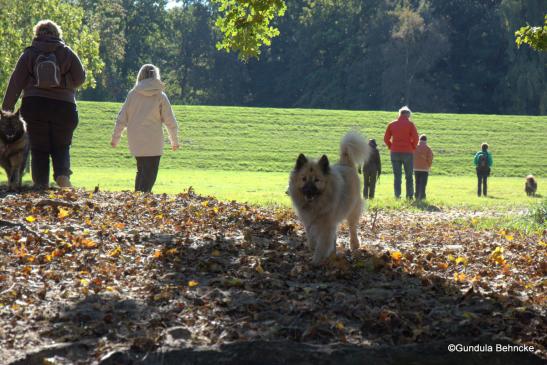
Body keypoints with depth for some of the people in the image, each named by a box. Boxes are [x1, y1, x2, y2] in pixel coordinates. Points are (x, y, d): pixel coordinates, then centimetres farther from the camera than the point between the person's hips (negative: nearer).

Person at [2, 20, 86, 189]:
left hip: (35, 106, 0)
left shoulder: (29, 54, 5)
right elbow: (80, 78, 2)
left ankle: (41, 183, -3)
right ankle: (62, 174, -16)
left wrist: (6, 108, 4)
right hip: (64, 106, 0)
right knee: (61, 147, 10)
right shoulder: (67, 53, 4)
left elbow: (15, 82, 2)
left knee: (39, 149, 7)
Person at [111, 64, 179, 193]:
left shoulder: (132, 94, 3)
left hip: (135, 141, 3)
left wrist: (116, 137, 15)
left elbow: (122, 118, 5)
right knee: (150, 174, 0)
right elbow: (170, 121, 0)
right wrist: (174, 141, 12)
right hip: (153, 143, -3)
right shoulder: (160, 96, -2)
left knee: (141, 171, 19)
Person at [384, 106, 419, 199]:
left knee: (397, 176, 4)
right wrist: (413, 148, 4)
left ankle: (397, 195, -3)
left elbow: (386, 138, 3)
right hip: (407, 153, -2)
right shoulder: (410, 124, -1)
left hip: (395, 153, 2)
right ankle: (410, 196, 4)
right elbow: (415, 138, -10)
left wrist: (391, 147, 11)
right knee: (409, 176, 6)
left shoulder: (392, 124, 7)